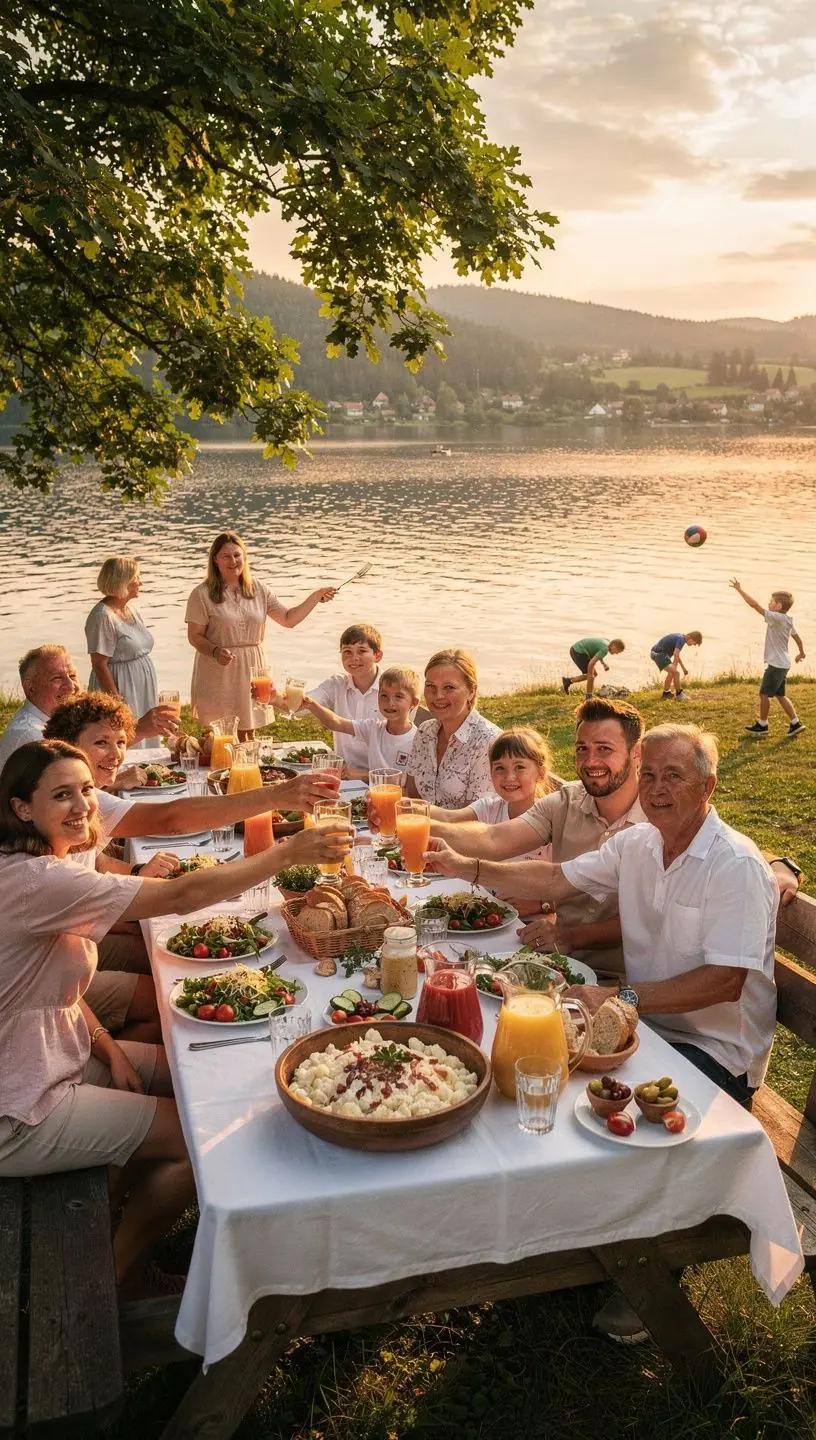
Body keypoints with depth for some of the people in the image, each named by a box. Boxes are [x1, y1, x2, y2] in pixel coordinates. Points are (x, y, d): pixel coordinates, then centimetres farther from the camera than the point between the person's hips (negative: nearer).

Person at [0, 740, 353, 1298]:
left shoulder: (46, 868, 3)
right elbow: (180, 896, -32)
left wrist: (109, 1048, -4)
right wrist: (289, 852, -27)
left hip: (54, 1057, 10)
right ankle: (121, 1274, 18)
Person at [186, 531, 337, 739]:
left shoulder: (258, 590, 6)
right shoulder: (203, 594, -7)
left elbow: (288, 619, 7)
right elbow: (195, 636, -6)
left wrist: (316, 597, -3)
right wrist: (216, 651, -25)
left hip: (251, 669, 4)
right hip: (219, 673, -4)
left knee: (247, 735, 13)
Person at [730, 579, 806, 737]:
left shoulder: (776, 618, -19)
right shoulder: (788, 620, 7)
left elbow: (754, 604, -24)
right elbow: (797, 637, 21)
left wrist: (739, 590, -18)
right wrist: (801, 653, 39)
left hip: (776, 664, -9)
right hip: (783, 663, 9)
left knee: (764, 694, 2)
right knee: (780, 695, 16)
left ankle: (762, 725, 12)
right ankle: (796, 723, 14)